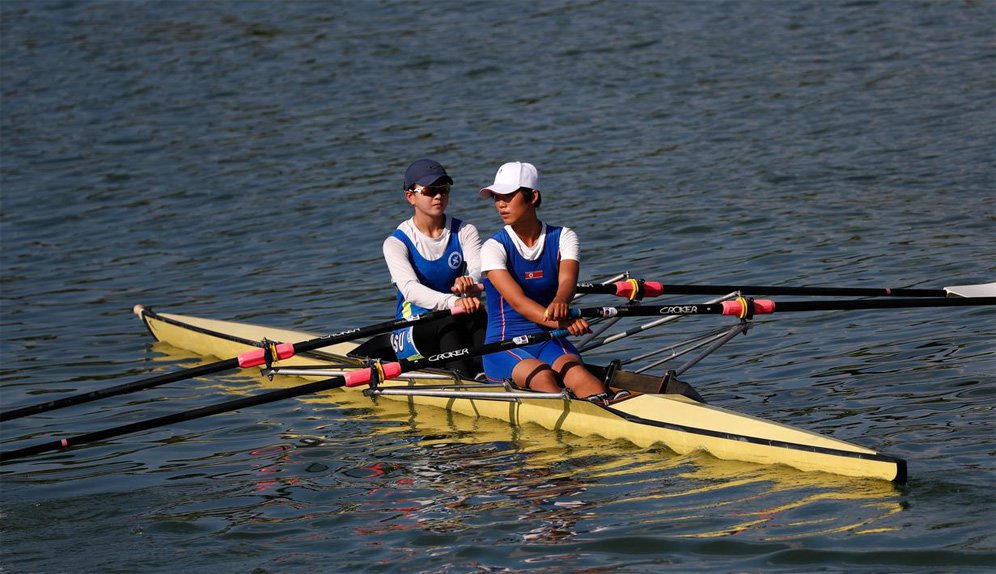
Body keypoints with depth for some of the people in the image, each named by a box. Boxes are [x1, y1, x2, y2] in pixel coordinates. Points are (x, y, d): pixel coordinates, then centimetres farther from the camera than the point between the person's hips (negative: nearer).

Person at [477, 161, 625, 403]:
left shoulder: (563, 238, 6)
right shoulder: (494, 247, -4)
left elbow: (568, 279, -15)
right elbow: (517, 301, -19)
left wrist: (560, 300, -42)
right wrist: (562, 322, -38)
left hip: (550, 342, 1)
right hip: (503, 347, -1)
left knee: (575, 372, -34)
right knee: (542, 377, -35)